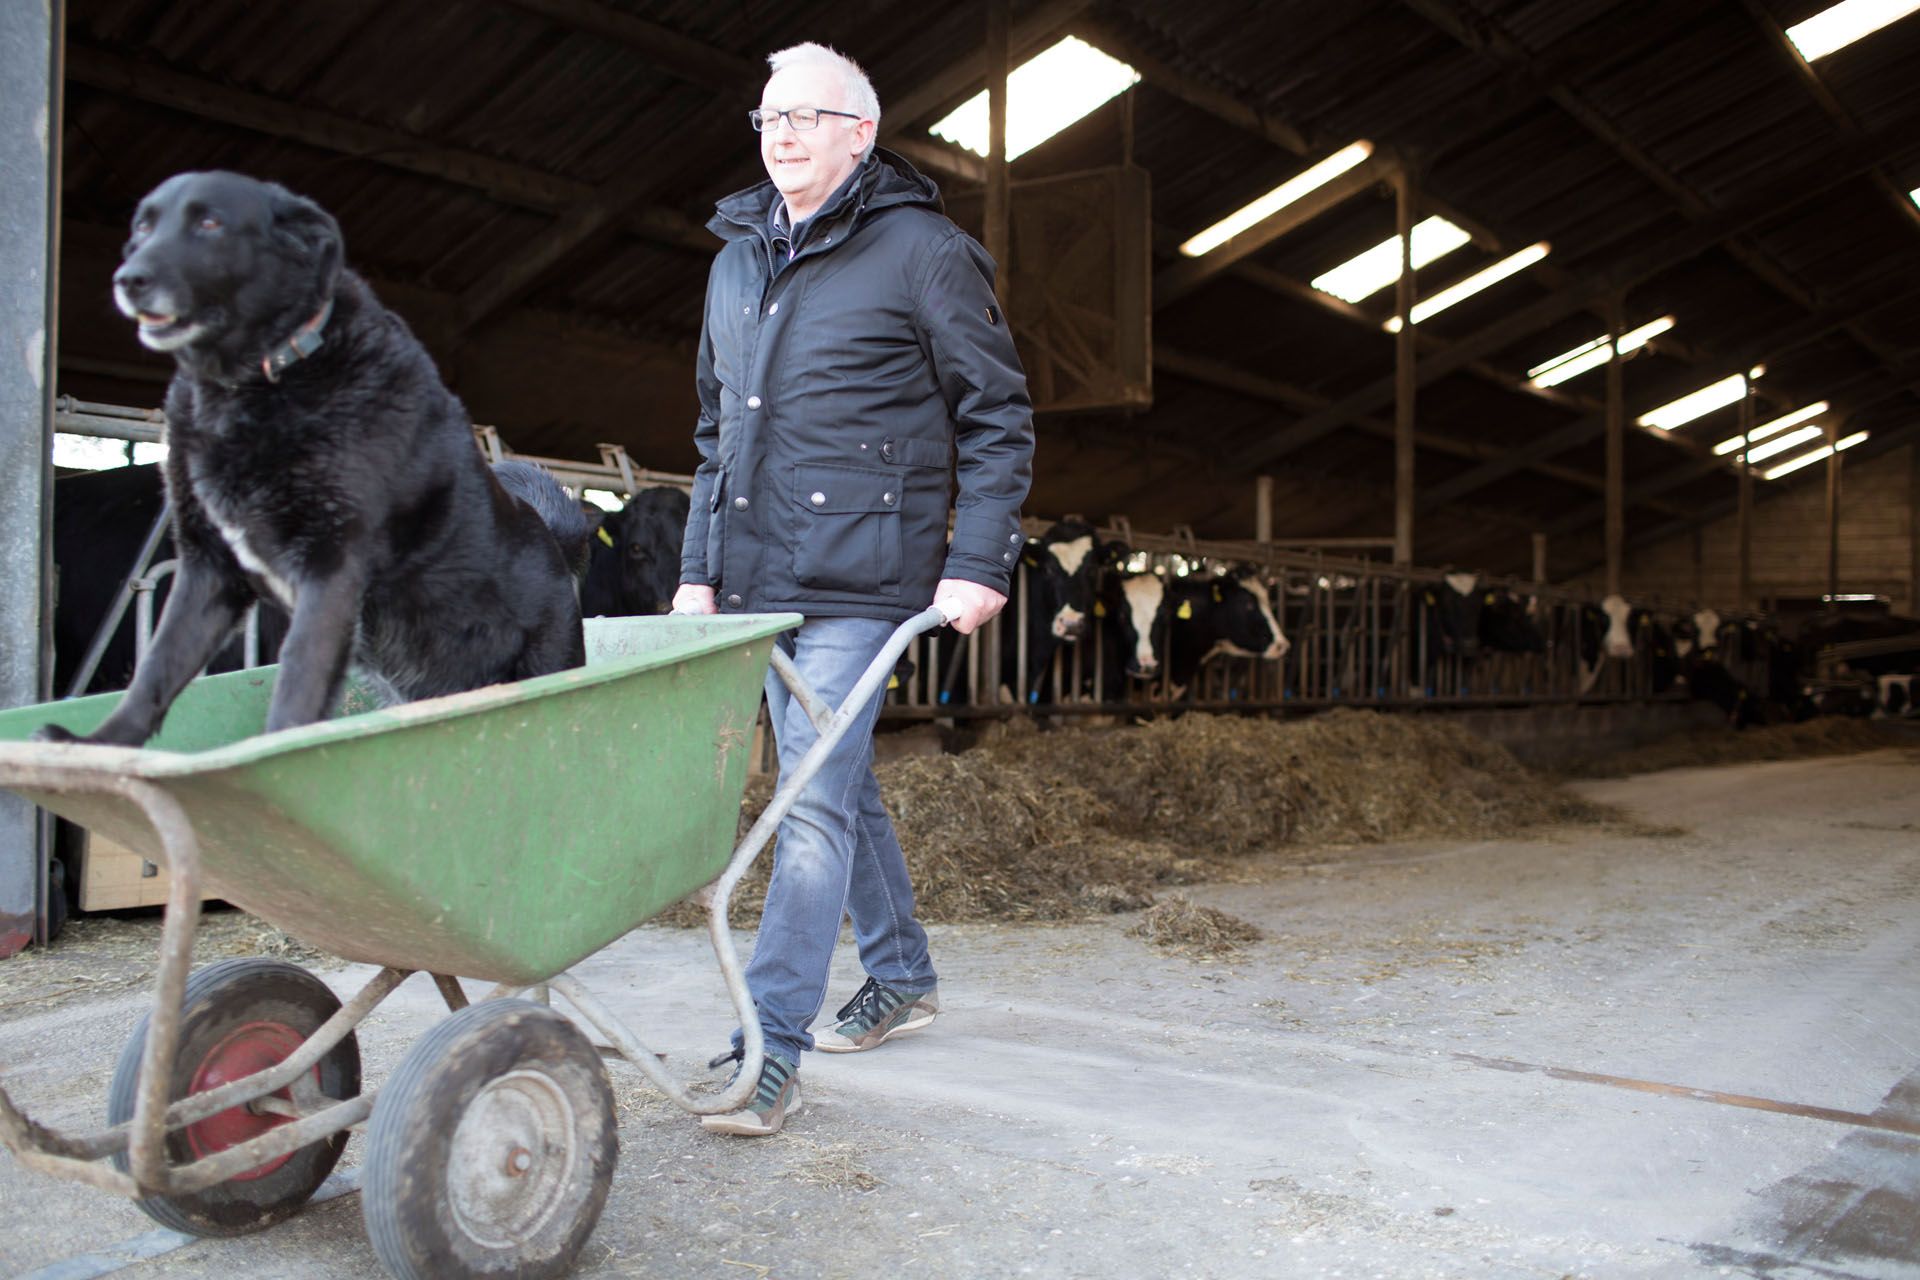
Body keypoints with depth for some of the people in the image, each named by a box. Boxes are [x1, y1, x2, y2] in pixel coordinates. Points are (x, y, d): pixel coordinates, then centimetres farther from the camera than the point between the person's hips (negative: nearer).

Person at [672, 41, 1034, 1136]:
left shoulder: (920, 251, -3)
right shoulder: (737, 263, 16)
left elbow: (999, 416, -2)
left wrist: (980, 561, -10)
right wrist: (699, 568, 14)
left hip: (862, 576, -7)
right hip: (762, 578, 7)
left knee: (815, 801, -11)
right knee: (840, 787, 16)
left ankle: (771, 1053, -7)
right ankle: (905, 979, 33)